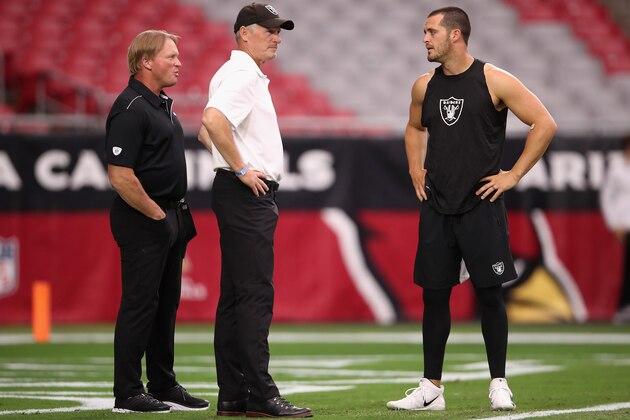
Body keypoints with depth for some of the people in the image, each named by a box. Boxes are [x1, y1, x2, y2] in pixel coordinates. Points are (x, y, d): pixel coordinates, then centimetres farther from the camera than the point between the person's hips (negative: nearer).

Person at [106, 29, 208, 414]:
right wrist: (157, 215, -15)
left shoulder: (162, 104, 15)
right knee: (140, 304, -6)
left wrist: (179, 215, 16)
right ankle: (128, 394, -2)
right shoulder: (131, 109, -16)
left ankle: (164, 386, 20)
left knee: (166, 303, 13)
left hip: (170, 217, 10)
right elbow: (120, 176, -22)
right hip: (142, 222, -10)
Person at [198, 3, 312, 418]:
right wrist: (241, 169, -22)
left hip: (254, 194, 11)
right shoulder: (241, 74, -12)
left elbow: (206, 131, 28)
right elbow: (213, 120, -30)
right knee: (255, 294, -12)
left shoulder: (251, 76, 20)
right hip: (247, 194, -11)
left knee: (235, 296, 10)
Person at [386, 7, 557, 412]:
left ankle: (499, 384, 8)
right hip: (436, 207, 4)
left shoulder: (495, 81, -8)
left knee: (489, 292, -2)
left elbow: (545, 124, -7)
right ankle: (431, 387, 9)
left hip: (481, 206, -4)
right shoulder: (424, 87, 8)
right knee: (434, 293, 3)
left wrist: (514, 174, -8)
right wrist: (416, 170, 14)